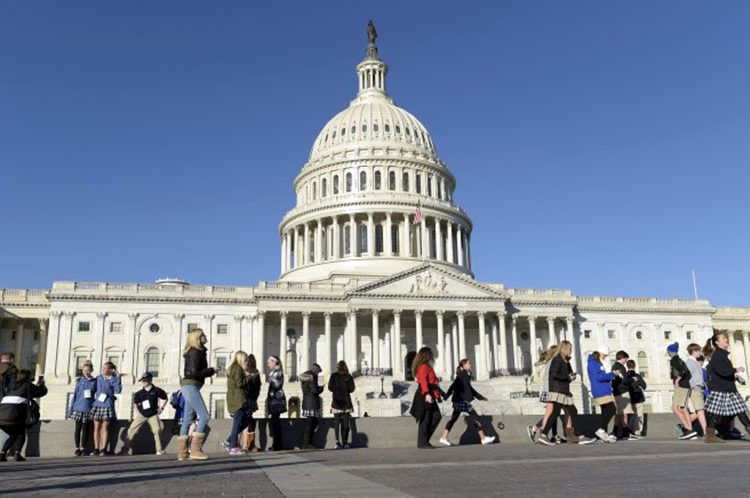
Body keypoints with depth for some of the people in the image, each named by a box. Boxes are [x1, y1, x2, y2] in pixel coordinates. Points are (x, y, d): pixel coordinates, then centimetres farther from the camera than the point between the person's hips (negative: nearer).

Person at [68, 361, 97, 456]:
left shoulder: (94, 381, 3)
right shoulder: (79, 381, 4)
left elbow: (97, 395, 8)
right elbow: (75, 395, 6)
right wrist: (71, 409, 4)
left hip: (89, 409, 0)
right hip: (79, 408, 0)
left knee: (86, 429, 5)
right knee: (78, 428, 4)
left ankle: (83, 448, 14)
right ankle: (77, 448, 12)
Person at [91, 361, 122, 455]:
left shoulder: (113, 380, -2)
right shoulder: (98, 378, 12)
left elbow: (118, 391, -17)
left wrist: (118, 378, -19)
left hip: (107, 405, -4)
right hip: (97, 405, 4)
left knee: (105, 427, -5)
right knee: (97, 427, 5)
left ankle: (103, 449, -4)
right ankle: (96, 449, 10)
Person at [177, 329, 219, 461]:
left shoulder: (194, 352, 17)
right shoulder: (196, 352, -12)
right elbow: (195, 373, -20)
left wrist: (210, 371, 10)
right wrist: (211, 370, -9)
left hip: (188, 386, 10)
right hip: (191, 386, -10)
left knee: (188, 419, 9)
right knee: (204, 416, -11)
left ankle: (182, 452, 10)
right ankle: (195, 450, -12)